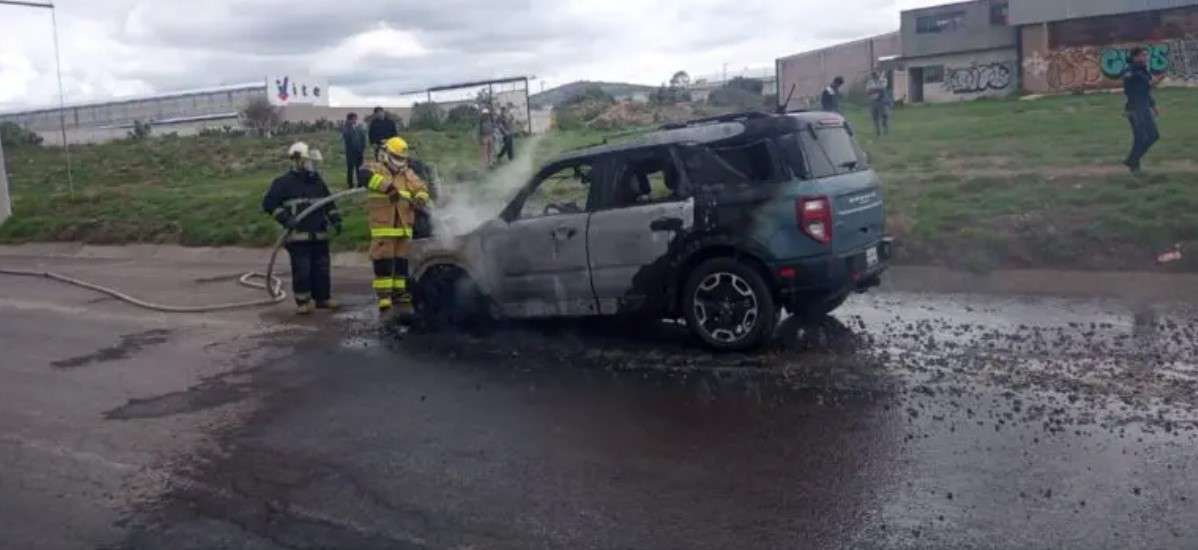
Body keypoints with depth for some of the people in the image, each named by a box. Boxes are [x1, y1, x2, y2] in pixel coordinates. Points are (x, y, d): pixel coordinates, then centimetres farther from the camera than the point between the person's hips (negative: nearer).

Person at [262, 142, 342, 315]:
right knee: (301, 270, -6)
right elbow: (269, 203, -6)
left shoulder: (317, 182, 16)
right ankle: (303, 302, 3)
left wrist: (335, 219, 9)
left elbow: (329, 203, 24)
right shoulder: (284, 183, -2)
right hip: (298, 236, -5)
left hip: (320, 235, 5)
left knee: (322, 268, 10)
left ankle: (323, 298, 21)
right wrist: (285, 218, -17)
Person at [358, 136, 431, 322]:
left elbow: (421, 188, 14)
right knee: (383, 266, -5)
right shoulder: (376, 169, -1)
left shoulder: (407, 174, 16)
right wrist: (388, 187, -35)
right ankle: (385, 305, -2)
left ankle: (402, 301, 21)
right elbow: (366, 175, -24)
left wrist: (420, 199, -11)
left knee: (402, 265, 11)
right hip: (382, 229, -5)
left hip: (404, 229, 5)